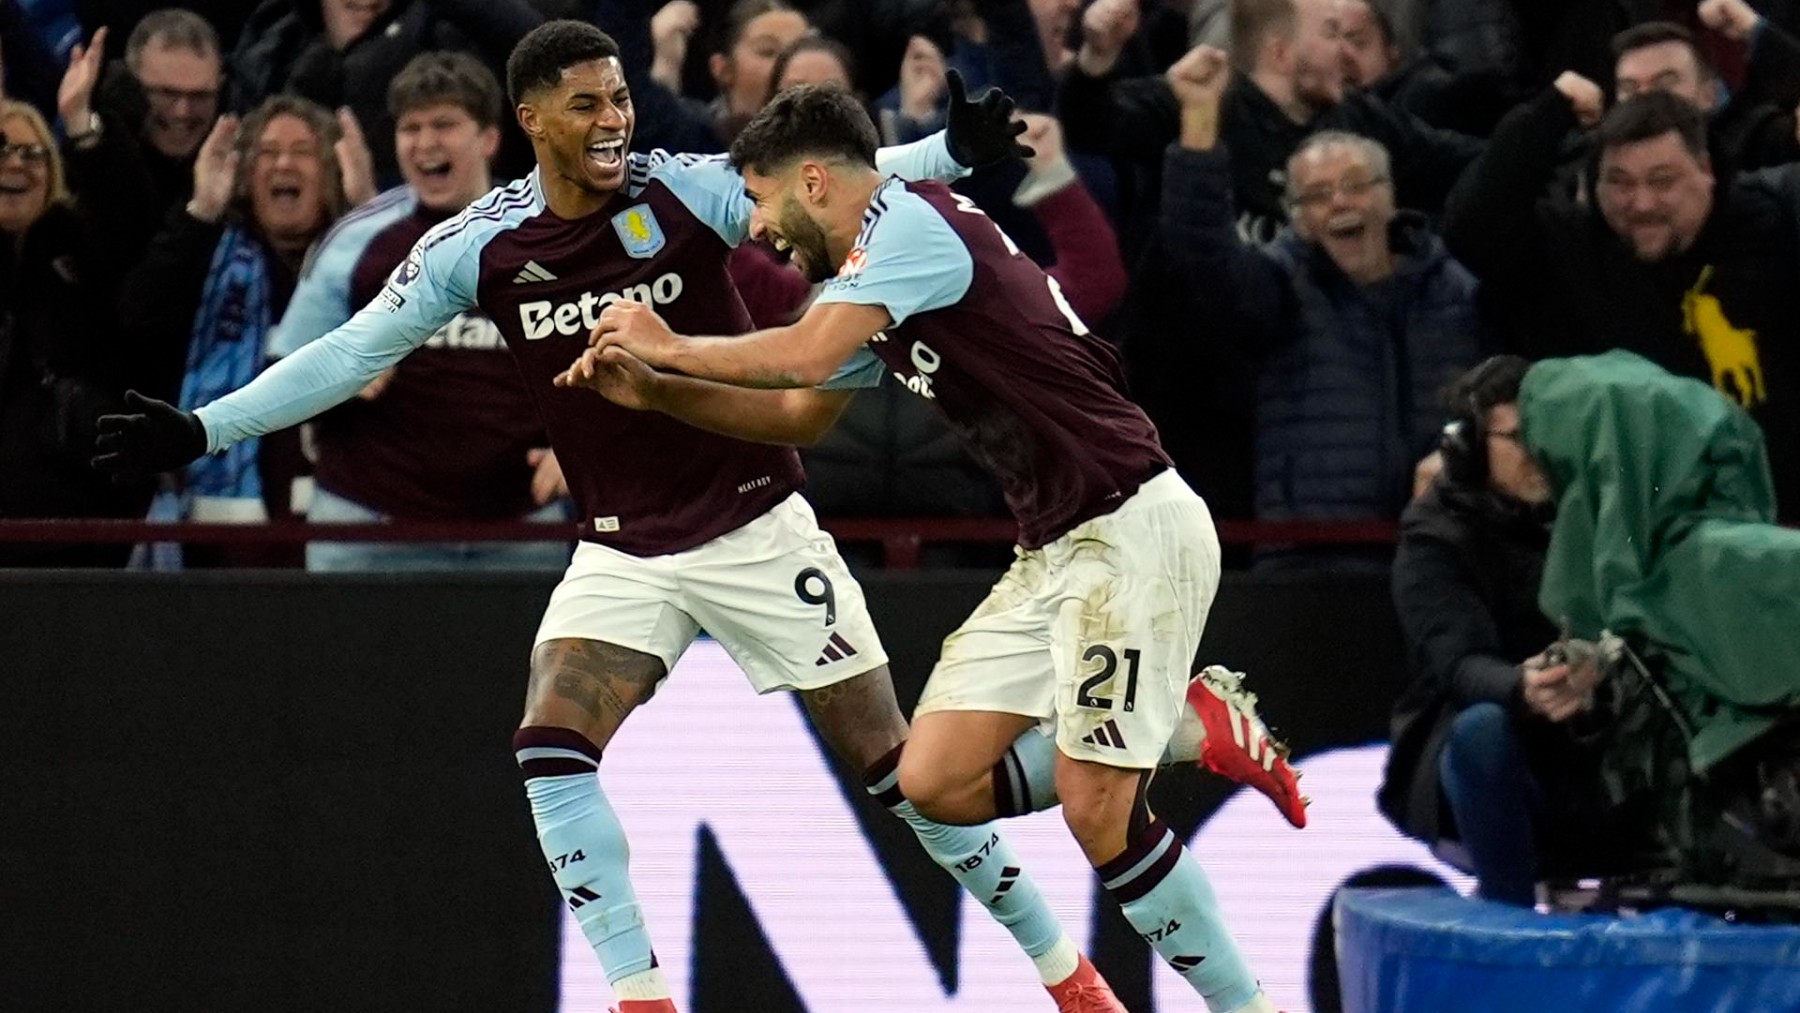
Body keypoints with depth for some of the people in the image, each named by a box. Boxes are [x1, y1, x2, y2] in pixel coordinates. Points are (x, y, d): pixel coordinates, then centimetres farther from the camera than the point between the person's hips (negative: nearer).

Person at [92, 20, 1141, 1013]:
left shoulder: (686, 190, -12)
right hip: (621, 552, 3)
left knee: (888, 756, -2)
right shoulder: (479, 246, -5)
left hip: (755, 530, -3)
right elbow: (354, 353, 0)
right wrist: (203, 429, -5)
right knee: (551, 754, -17)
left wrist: (949, 154, -39)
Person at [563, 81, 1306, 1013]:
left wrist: (670, 347, -8)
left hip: (1131, 532, -10)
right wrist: (649, 390, 20)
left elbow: (806, 358, -23)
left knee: (1096, 811, -14)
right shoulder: (873, 286, 18)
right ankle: (1194, 725, 12)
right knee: (936, 780, 1)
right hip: (1055, 551, 10)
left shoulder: (913, 221, -12)